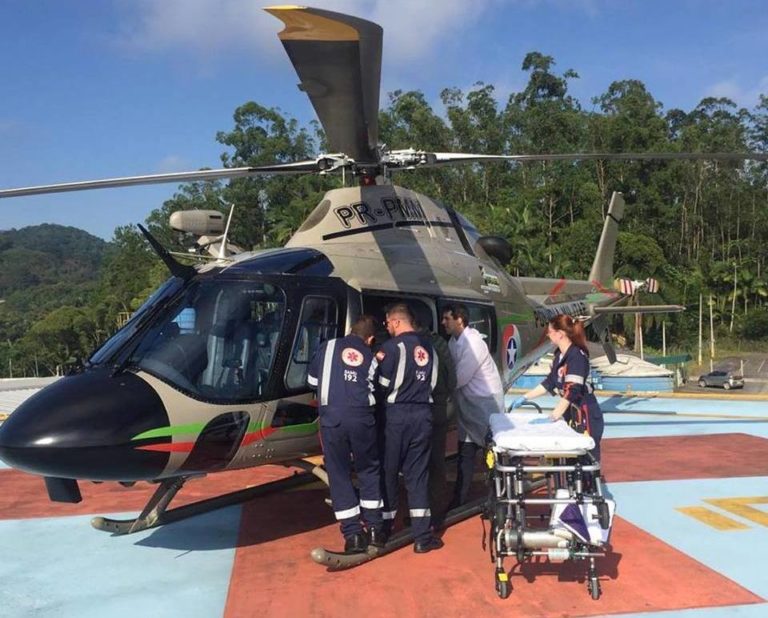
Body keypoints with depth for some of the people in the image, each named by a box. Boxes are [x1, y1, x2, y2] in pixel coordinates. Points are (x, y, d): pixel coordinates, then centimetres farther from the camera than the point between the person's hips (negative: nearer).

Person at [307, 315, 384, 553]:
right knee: (369, 470, 18)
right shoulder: (371, 357, 12)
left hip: (331, 417, -1)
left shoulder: (328, 347, 9)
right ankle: (374, 528, 19)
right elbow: (376, 390, 8)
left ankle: (353, 535, 8)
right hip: (361, 418, 1)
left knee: (339, 474, 8)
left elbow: (312, 380, 16)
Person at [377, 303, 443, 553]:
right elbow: (432, 381, 13)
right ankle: (422, 536, 8)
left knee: (388, 471, 8)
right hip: (423, 414, 5)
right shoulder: (428, 346, 10)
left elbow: (384, 383, -11)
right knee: (418, 473, 8)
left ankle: (383, 529, 18)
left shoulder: (393, 346, -10)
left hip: (397, 414, -5)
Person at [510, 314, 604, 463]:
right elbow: (550, 382, 18)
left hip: (586, 416, -8)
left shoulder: (577, 356, -19)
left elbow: (571, 391, -24)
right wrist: (525, 397, 18)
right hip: (571, 414, 9)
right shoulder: (560, 355, 8)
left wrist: (552, 417, -23)